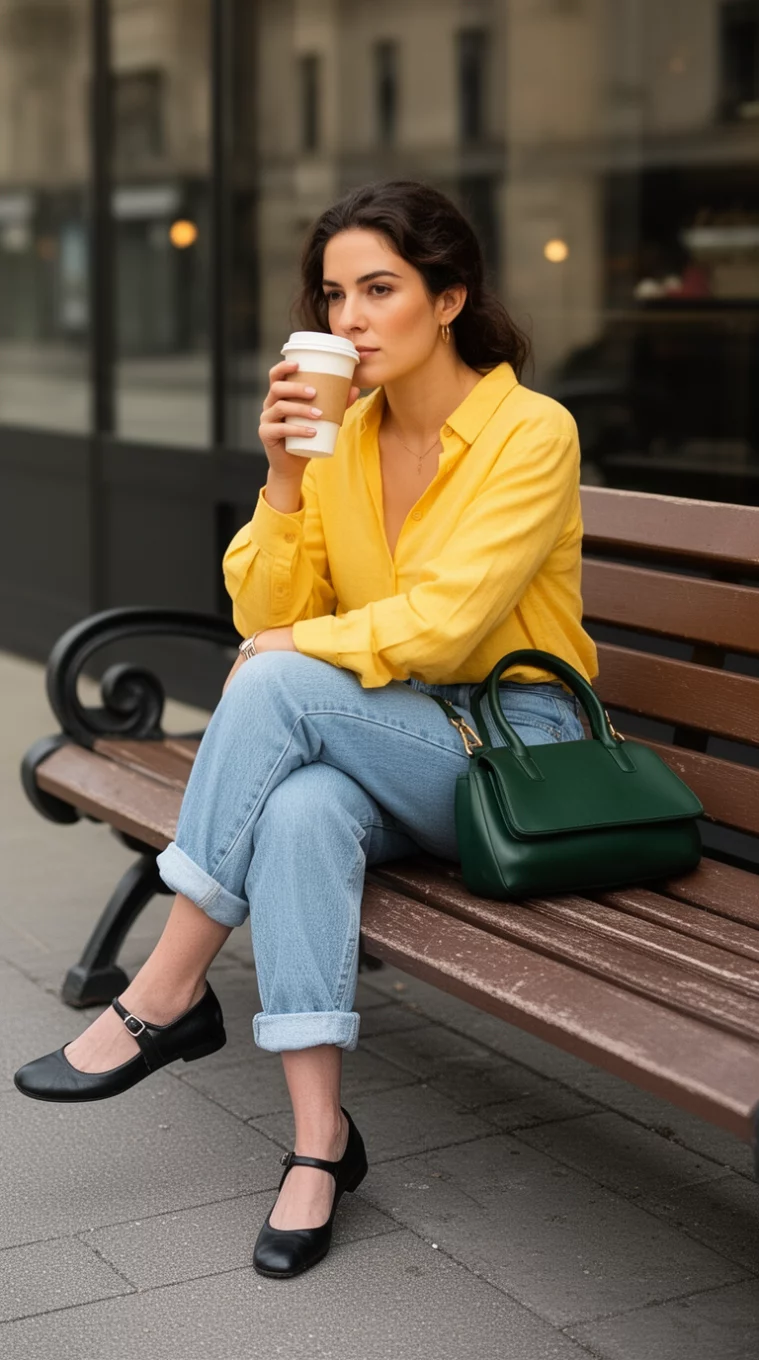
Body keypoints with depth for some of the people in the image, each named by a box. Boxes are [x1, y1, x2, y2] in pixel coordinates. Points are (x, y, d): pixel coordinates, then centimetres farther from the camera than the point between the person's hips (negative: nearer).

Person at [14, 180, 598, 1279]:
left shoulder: (531, 433, -12)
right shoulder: (337, 433, 6)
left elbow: (441, 623, -20)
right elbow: (269, 613, 2)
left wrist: (286, 648, -11)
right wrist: (284, 480, -12)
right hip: (385, 742, 5)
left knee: (281, 685, -29)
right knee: (302, 809, -33)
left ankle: (168, 994, -18)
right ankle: (320, 1140, -28)